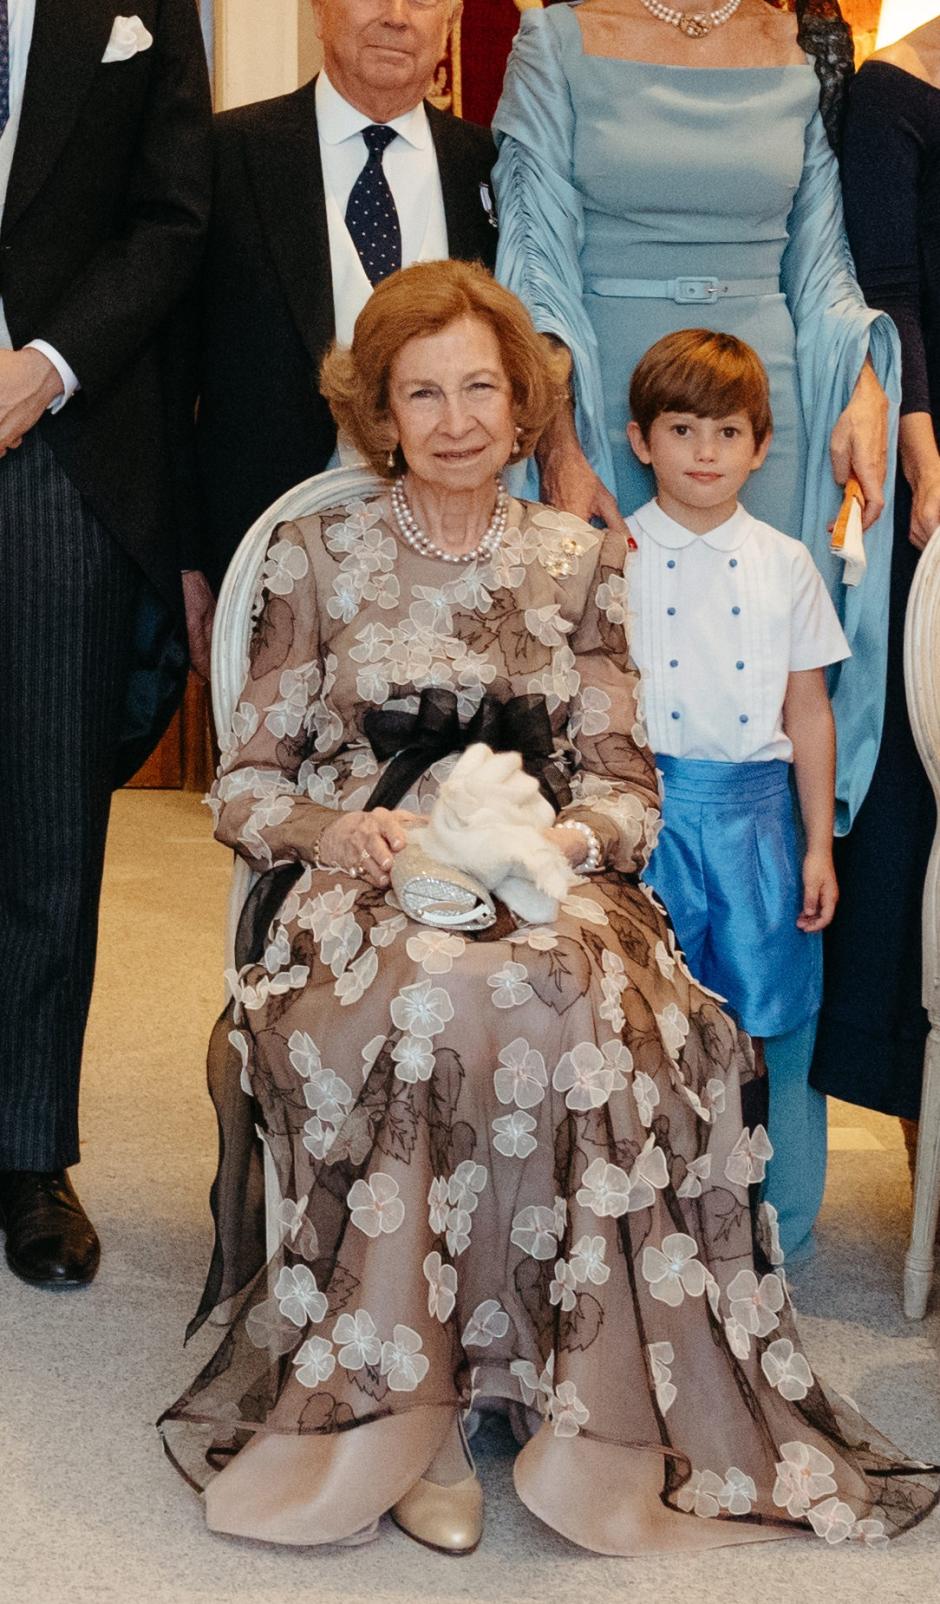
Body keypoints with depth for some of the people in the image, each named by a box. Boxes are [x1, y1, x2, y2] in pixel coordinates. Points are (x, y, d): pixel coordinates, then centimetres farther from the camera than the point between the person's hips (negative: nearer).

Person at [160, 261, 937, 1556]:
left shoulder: (581, 560, 15)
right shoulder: (317, 557, 11)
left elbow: (628, 782, 11)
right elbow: (247, 782, 8)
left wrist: (571, 836, -12)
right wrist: (338, 830, -14)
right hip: (361, 889, -1)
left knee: (572, 1007, -36)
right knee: (425, 1008, -37)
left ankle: (603, 1422, -26)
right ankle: (393, 1419, -27)